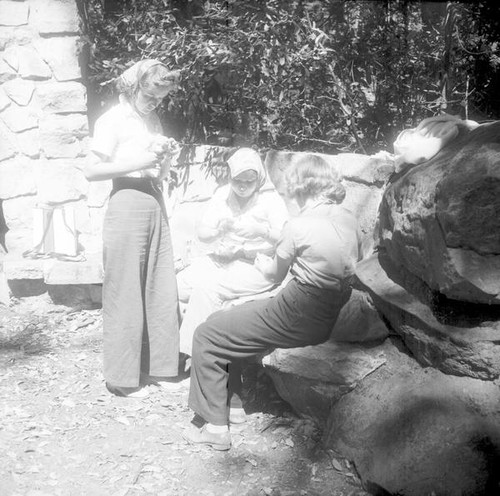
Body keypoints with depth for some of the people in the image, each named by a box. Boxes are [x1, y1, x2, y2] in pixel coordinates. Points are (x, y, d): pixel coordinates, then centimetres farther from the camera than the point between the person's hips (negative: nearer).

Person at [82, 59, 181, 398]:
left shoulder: (153, 119, 16)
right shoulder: (113, 120, -3)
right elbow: (92, 171, -11)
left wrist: (166, 158, -2)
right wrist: (138, 163, -16)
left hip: (155, 205, 7)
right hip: (127, 205, -7)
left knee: (162, 291, 7)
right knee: (125, 294, -1)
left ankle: (158, 365, 20)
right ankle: (122, 377, 10)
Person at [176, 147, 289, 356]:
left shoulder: (271, 199, -2)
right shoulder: (223, 195, 11)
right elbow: (201, 233, 7)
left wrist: (261, 230, -29)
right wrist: (219, 230, -15)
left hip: (255, 265, -5)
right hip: (219, 259, 5)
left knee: (206, 287, -30)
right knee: (176, 286, -18)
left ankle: (191, 351, -19)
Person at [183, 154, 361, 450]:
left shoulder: (298, 226, -17)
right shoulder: (348, 218, 3)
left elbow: (276, 273, -1)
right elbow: (352, 261, 18)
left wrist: (261, 261, 22)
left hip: (296, 320, -9)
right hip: (328, 318, 9)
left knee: (206, 337, 3)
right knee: (230, 323, 26)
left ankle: (215, 426, 6)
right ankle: (233, 403, 31)